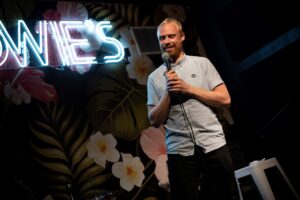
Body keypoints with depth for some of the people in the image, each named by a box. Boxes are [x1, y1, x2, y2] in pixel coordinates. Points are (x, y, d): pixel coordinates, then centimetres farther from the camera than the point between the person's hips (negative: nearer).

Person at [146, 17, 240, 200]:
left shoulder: (202, 63, 5)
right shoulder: (154, 77, 7)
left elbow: (225, 99, -3)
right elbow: (155, 121, 3)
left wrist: (188, 88, -9)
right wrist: (168, 92, -10)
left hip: (213, 144, 0)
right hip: (179, 151, 1)